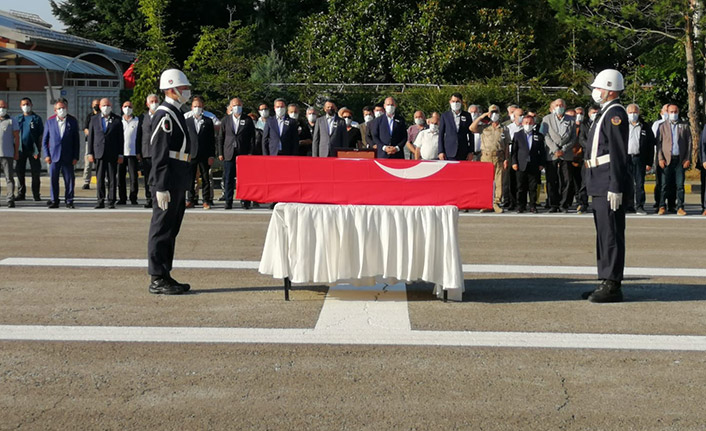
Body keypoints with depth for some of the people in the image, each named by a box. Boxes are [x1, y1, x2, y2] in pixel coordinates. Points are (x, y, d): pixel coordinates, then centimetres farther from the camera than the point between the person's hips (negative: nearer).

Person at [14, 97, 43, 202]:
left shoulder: (37, 119, 4)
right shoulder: (17, 119, 12)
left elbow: (41, 135, 2)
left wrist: (39, 150, -6)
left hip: (33, 150, -2)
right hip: (21, 150, 2)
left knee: (35, 173, -1)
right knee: (20, 172, 3)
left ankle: (36, 194, 6)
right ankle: (21, 193, 11)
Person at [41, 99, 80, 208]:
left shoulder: (73, 121, 5)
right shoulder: (50, 121, 7)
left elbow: (76, 140, 4)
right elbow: (45, 140, 9)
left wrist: (76, 157, -2)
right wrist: (46, 155, -1)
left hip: (68, 156, -1)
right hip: (54, 156, 1)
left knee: (69, 179, 0)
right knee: (53, 179, 2)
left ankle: (69, 201, 10)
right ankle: (54, 201, 11)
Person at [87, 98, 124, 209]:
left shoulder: (117, 120, 5)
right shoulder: (94, 119, 10)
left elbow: (121, 138, 4)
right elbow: (90, 137, 10)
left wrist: (120, 154, -1)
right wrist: (90, 153, 3)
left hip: (112, 154, -1)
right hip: (99, 153, 1)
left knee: (112, 179, 1)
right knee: (99, 179, 1)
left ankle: (111, 201, 6)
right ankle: (100, 201, 6)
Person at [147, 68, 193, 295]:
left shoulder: (176, 113, 18)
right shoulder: (164, 115, -13)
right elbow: (159, 154, -18)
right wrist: (161, 187, -22)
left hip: (178, 181, 10)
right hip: (169, 182, -10)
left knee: (171, 230, 13)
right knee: (162, 229, -4)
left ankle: (165, 276, 20)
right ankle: (157, 279, 0)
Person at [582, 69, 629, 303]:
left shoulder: (615, 113, -12)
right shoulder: (606, 113, 19)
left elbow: (619, 154, -19)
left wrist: (615, 187, -22)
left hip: (609, 186, -11)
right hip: (600, 186, 11)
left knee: (611, 234, -7)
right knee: (604, 233, 13)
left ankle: (612, 286, -4)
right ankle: (606, 283, 19)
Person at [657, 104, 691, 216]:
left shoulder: (684, 126, 12)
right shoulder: (663, 126, 11)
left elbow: (689, 142, 9)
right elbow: (659, 143, 6)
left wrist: (688, 159, -1)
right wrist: (660, 158, -5)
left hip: (680, 159, 1)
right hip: (667, 159, -1)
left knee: (680, 185, 0)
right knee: (664, 185, -2)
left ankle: (680, 208, 4)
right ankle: (662, 207, 4)